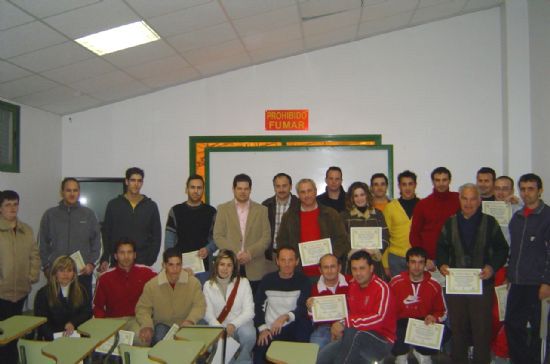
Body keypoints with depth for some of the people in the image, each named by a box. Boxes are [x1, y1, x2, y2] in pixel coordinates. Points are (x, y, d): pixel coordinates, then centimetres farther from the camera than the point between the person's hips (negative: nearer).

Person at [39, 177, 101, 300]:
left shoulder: (89, 214, 6)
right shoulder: (50, 214, 8)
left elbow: (96, 241, 8)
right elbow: (43, 243, 9)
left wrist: (91, 263, -2)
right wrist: (46, 266, 2)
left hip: (83, 272, 0)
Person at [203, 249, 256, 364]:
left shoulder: (243, 282, -3)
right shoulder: (208, 285, 2)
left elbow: (249, 312, -8)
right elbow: (208, 314, -2)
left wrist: (233, 325, -25)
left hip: (240, 324, -1)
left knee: (248, 334, -33)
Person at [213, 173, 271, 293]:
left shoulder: (261, 210, 10)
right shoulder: (223, 209, 9)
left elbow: (266, 237, 3)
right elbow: (218, 236, 3)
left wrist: (250, 253, -11)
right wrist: (235, 253, -9)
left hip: (255, 268, 0)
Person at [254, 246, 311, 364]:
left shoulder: (302, 280, -4)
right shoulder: (268, 279, 2)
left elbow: (303, 309, -13)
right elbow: (257, 306, 4)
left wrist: (286, 317, -30)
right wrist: (262, 328, -9)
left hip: (293, 327, 0)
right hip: (270, 330, 0)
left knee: (303, 322, -31)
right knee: (260, 355, -22)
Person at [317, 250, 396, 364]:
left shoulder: (382, 288, -14)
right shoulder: (352, 285, 5)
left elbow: (378, 318, -27)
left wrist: (345, 323, -27)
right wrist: (339, 325, -3)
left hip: (382, 342, -5)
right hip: (353, 340, 5)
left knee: (352, 333, -35)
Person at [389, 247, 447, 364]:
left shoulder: (434, 285, -1)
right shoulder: (395, 282, -4)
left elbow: (443, 312, 10)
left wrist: (434, 317, -14)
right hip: (401, 323, -2)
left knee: (444, 332, -27)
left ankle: (422, 352, 9)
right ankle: (401, 354, 5)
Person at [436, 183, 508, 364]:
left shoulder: (490, 222, 2)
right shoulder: (450, 223, 9)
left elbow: (502, 249, 3)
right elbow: (442, 248, 12)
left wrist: (492, 267, -13)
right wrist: (442, 264, -7)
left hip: (482, 283, -2)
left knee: (482, 327, 2)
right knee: (457, 327, 11)